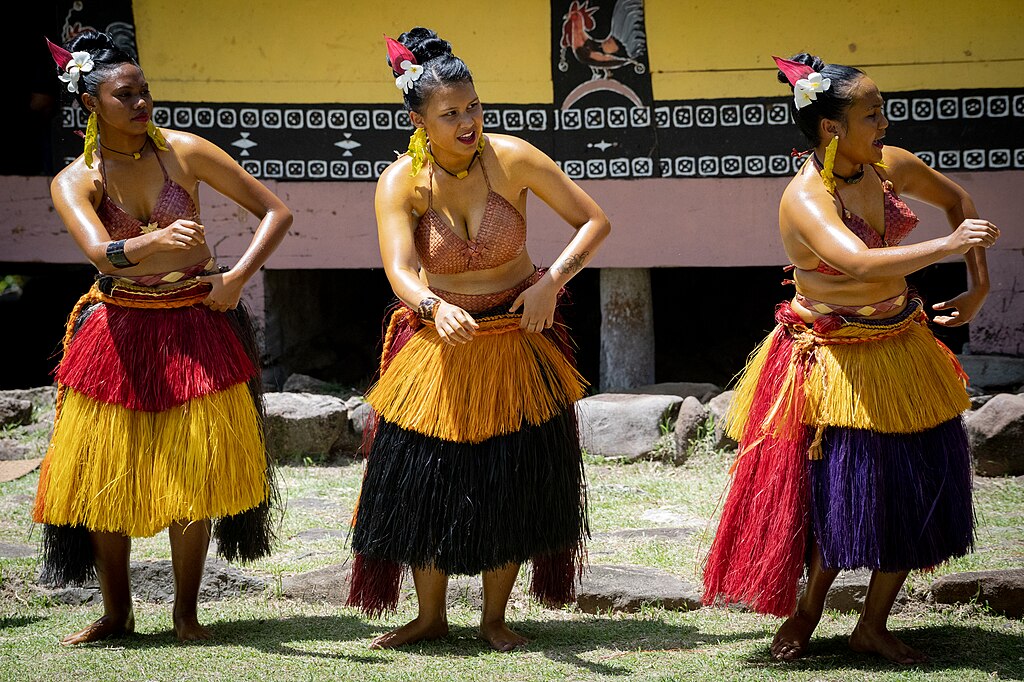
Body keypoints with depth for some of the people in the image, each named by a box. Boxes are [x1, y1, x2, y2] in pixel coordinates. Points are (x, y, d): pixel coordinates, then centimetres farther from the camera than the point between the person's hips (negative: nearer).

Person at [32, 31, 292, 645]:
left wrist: (237, 278, -13)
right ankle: (117, 613, 16)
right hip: (119, 333, 0)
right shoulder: (74, 181, -4)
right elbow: (101, 251, -25)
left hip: (198, 327, 0)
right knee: (106, 473, 1)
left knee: (193, 473, -4)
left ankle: (187, 611, 10)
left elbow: (277, 212, 0)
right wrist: (158, 238, -45)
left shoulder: (184, 151, -3)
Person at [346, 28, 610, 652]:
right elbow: (400, 271, -25)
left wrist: (552, 281, -22)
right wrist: (436, 308, -47)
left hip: (517, 341, 0)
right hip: (438, 344, 0)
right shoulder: (401, 182, -13)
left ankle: (495, 617, 21)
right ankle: (431, 617, 21)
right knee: (423, 484, 1)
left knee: (510, 490, 4)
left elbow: (595, 222, -7)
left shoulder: (512, 158, -14)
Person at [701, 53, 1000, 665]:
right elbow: (861, 263, -41)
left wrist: (979, 285, 9)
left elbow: (957, 199, 17)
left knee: (920, 489, 6)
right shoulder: (805, 199, -24)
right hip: (836, 358, -7)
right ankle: (806, 614, 20)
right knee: (842, 494, -7)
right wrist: (950, 245, -37)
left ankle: (872, 626, 21)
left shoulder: (892, 166, -3)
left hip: (903, 346, 7)